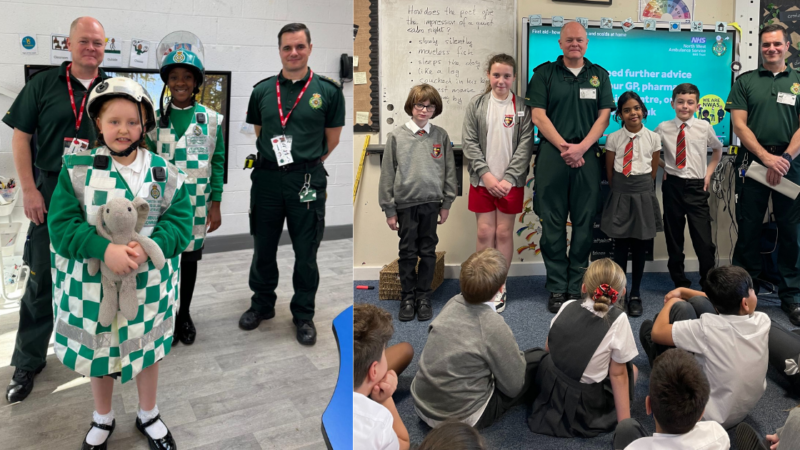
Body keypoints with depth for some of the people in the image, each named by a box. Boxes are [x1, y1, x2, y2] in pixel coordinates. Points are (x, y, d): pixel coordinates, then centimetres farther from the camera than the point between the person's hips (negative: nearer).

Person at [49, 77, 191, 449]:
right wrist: (106, 249, -27)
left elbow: (180, 222, -8)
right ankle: (103, 419, 44)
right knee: (98, 352, 18)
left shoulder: (164, 173, -5)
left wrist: (147, 248, -26)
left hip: (149, 286, 1)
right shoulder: (76, 169, -7)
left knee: (148, 350, 17)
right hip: (93, 285, 0)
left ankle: (148, 416, 42)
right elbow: (62, 225, -11)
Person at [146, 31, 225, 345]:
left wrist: (216, 205, -2)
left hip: (196, 206, 0)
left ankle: (184, 315, 28)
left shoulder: (211, 119, 0)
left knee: (189, 260, 11)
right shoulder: (155, 119, 2)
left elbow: (217, 163, 1)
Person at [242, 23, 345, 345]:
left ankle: (304, 315, 23)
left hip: (307, 181, -2)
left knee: (306, 252, 7)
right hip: (267, 178, 3)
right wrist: (275, 159, 11)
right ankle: (262, 304, 34)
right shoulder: (262, 91, 5)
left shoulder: (328, 91, -3)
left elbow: (332, 140, 4)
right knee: (263, 248, 14)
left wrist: (304, 164, 9)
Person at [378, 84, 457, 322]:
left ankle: (423, 296, 23)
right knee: (407, 253, 8)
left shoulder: (441, 136, 2)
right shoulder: (396, 136, -2)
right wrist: (389, 209, -2)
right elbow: (387, 174, -1)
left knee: (428, 252, 10)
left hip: (432, 203, 1)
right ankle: (407, 296, 22)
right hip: (406, 203, -1)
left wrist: (446, 203, 5)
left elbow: (449, 171, 7)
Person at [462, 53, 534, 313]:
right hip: (482, 181, 1)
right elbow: (469, 143, -1)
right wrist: (486, 174, -11)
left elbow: (525, 145, -3)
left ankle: (500, 287, 16)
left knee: (504, 233, 4)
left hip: (510, 182, 0)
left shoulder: (522, 107, 1)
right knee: (484, 233, 3)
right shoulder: (476, 106, 3)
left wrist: (508, 179, -12)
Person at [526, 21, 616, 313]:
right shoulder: (544, 73, 8)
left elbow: (604, 115, 6)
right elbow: (538, 115, -1)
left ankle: (577, 288, 11)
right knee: (552, 223, 0)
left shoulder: (599, 75, 14)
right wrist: (564, 146, -10)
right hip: (551, 154, -1)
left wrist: (581, 146, -9)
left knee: (584, 223, 2)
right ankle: (557, 288, 8)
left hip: (586, 156, 2)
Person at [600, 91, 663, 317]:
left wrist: (641, 188, 6)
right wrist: (620, 190, 8)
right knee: (620, 245, 3)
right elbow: (609, 170, 6)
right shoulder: (613, 138, -2)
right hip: (620, 195, -1)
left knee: (640, 246, 6)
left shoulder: (653, 138, 0)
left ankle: (635, 295, 17)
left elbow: (653, 170, 7)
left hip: (643, 194, 1)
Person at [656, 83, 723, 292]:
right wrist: (662, 167, 5)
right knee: (673, 238, 8)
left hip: (696, 187, -1)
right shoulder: (663, 128, -1)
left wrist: (709, 173, 9)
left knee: (704, 240, -6)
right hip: (672, 186, 1)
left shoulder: (704, 127, 0)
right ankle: (680, 283, 21)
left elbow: (717, 149, 18)